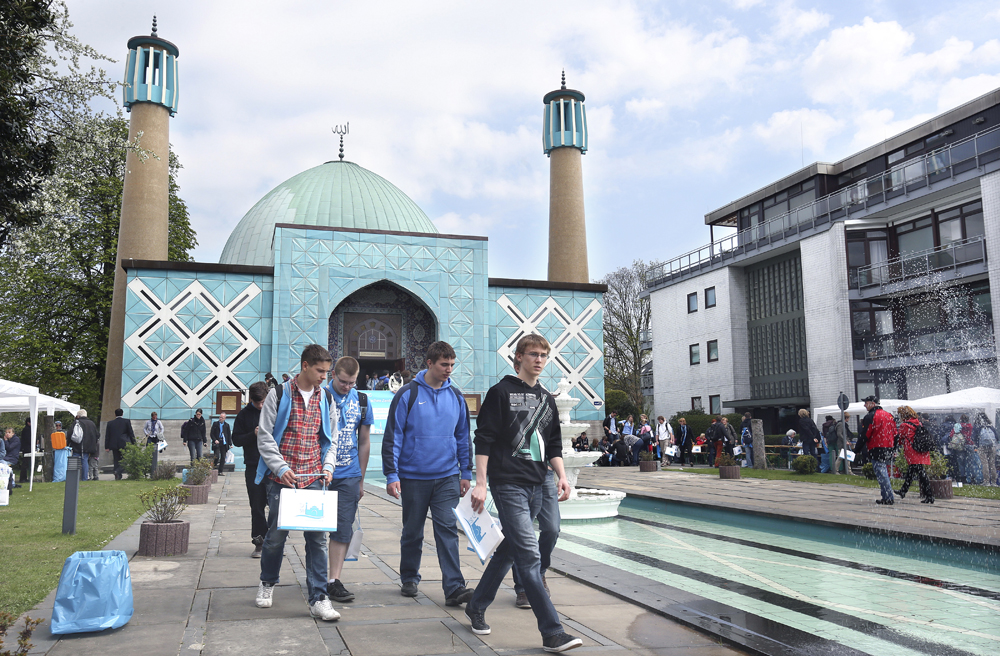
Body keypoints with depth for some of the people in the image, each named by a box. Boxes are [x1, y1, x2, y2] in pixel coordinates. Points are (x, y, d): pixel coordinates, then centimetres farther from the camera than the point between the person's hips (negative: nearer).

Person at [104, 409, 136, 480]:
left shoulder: (110, 423, 8)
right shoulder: (127, 421, 0)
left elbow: (107, 436, 8)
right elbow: (131, 433, -1)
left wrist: (107, 447, 11)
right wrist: (134, 444, 4)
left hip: (114, 445, 3)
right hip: (124, 444, -3)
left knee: (117, 461, 9)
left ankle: (118, 476, 8)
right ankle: (118, 471, -21)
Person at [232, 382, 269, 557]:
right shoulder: (244, 414, 6)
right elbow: (236, 440, 5)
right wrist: (253, 434, -12)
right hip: (253, 467, 1)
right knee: (257, 507, 5)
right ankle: (259, 543, 15)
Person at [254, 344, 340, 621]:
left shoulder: (326, 400, 10)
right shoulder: (278, 395, -2)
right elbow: (264, 437, -3)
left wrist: (328, 465, 0)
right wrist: (281, 468, -13)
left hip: (314, 480, 3)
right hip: (282, 479, -2)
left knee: (317, 536, -2)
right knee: (276, 535, 8)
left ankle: (318, 598, 4)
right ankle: (267, 582, 35)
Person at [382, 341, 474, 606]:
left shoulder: (455, 396, 6)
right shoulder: (407, 395, -6)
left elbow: (463, 436, 13)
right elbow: (392, 437, -5)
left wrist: (466, 472, 10)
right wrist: (391, 475, -9)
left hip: (447, 477, 2)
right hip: (413, 477, -2)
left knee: (447, 529, -5)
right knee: (412, 531, 11)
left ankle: (454, 587, -5)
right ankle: (409, 579, 29)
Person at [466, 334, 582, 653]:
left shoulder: (547, 399, 16)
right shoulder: (501, 392, -3)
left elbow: (553, 444, 19)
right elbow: (483, 439, -7)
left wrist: (561, 475, 4)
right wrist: (480, 482, -13)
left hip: (536, 485, 7)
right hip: (508, 483, -7)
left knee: (510, 548, 14)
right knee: (529, 555, -11)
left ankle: (476, 607, 31)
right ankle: (552, 632, -9)